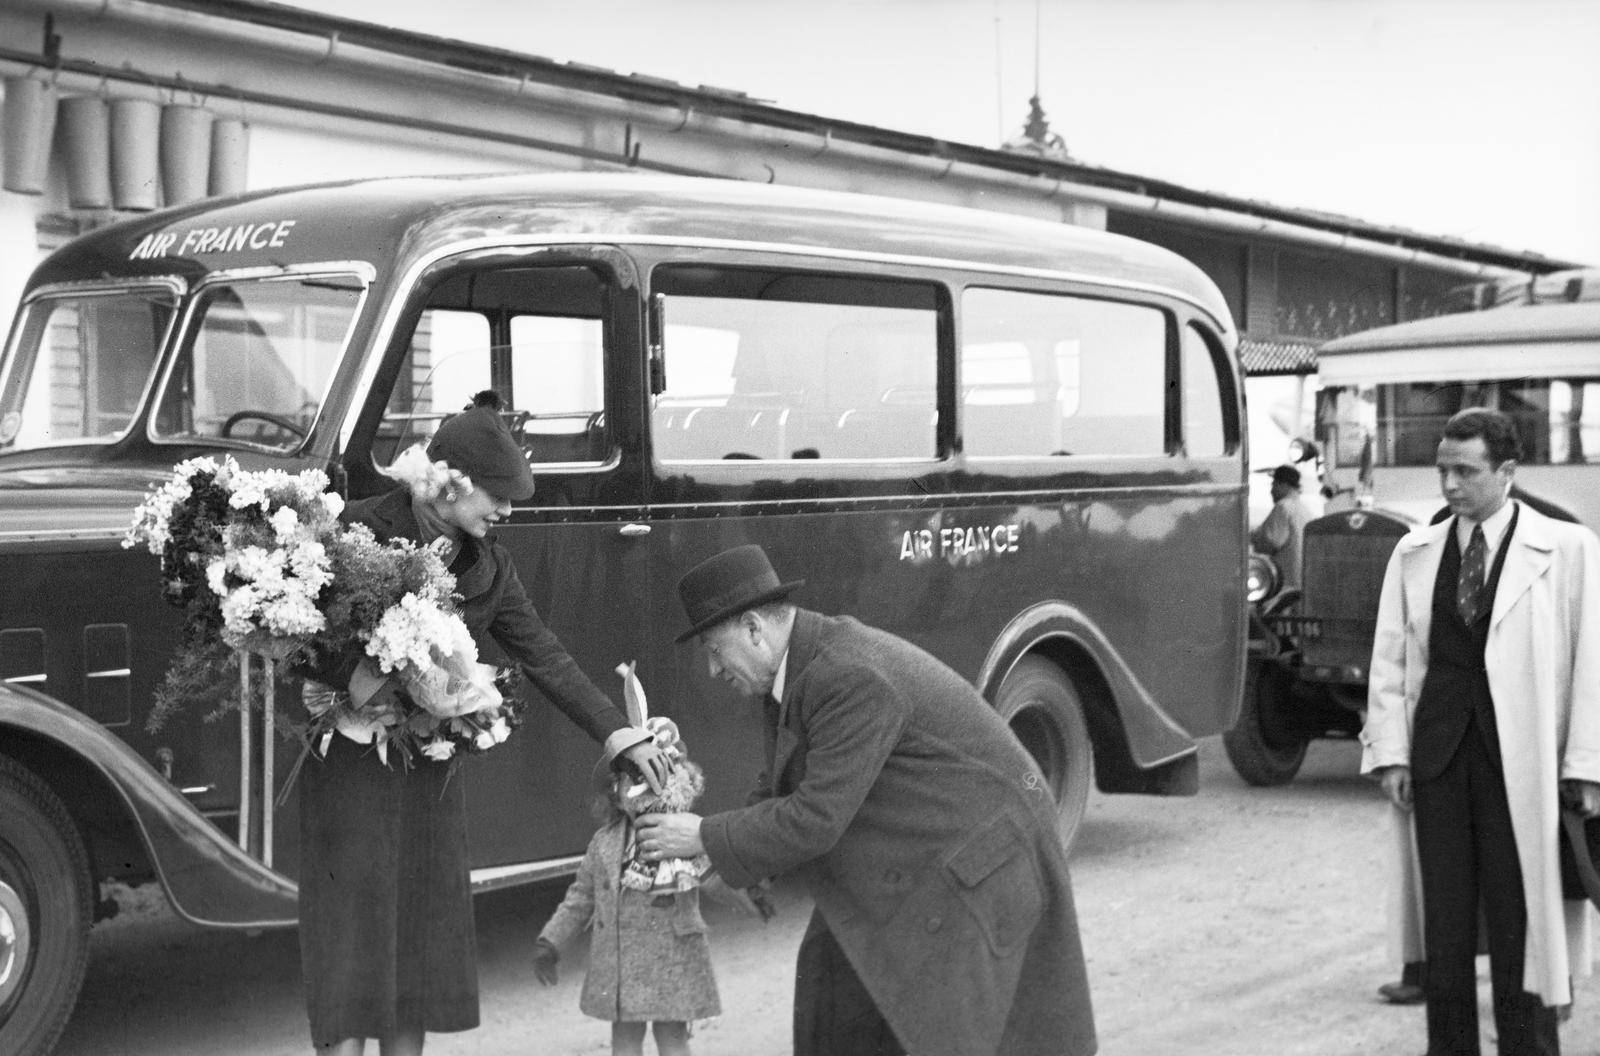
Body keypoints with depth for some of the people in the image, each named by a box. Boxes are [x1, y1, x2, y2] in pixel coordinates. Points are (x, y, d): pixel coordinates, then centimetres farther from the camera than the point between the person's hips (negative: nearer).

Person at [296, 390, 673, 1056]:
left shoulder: (487, 566, 5)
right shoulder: (362, 530, -13)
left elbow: (545, 659, 6)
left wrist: (622, 736, 0)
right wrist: (356, 676, -31)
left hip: (433, 769, 6)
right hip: (354, 760, -6)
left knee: (424, 932, 10)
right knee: (351, 934, -6)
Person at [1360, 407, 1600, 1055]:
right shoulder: (1414, 553, 10)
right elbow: (1390, 656, 9)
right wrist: (1390, 751, 1)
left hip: (1520, 757, -3)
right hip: (1437, 753, 3)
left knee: (1519, 916, 2)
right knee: (1443, 916, 8)